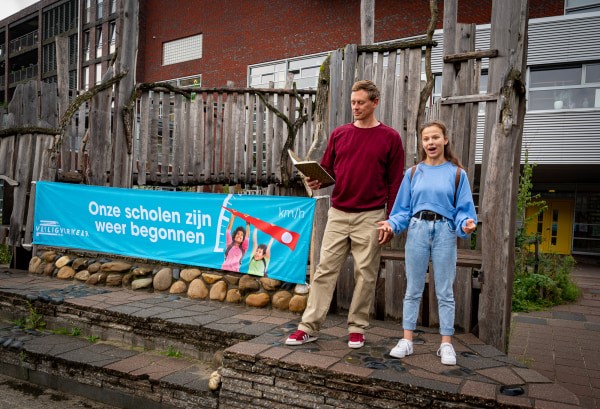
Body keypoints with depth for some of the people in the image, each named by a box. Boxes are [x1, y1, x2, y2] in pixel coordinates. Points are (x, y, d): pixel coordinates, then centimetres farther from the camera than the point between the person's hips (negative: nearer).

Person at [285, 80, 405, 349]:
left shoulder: (390, 138, 0)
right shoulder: (339, 134, 8)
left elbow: (395, 183, -1)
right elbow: (327, 169, 14)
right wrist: (316, 181, -9)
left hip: (370, 218, -2)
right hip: (338, 214, 3)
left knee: (365, 274, 6)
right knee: (325, 270, 3)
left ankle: (357, 328, 20)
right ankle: (309, 327, 10)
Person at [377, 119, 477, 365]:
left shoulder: (457, 173, 4)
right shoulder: (413, 173, 8)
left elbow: (463, 209, 2)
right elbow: (403, 209, 7)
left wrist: (466, 224, -18)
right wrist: (392, 224, -10)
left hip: (444, 232, -1)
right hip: (417, 230, 1)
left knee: (445, 292, 5)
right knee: (413, 290, 7)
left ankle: (446, 344, 15)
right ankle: (406, 340, 15)